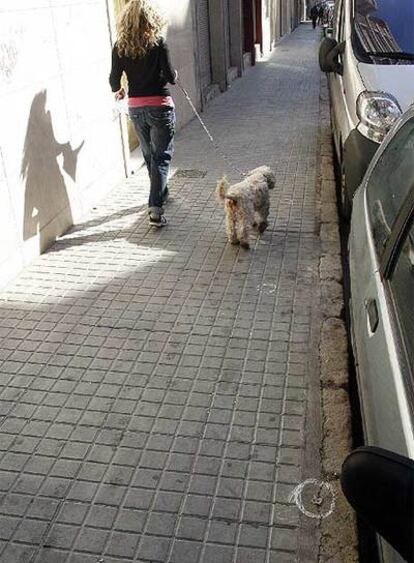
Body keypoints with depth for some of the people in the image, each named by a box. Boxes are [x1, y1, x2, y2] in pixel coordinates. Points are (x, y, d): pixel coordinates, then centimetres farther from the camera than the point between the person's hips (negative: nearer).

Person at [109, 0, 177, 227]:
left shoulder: (120, 46, -1)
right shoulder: (158, 43, -11)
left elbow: (114, 80, 0)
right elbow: (170, 77, -11)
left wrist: (118, 91, 23)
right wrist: (173, 75, 12)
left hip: (135, 108, 4)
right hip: (160, 106, -4)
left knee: (149, 155, 21)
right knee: (161, 157, -1)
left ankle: (161, 194, 39)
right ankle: (155, 208, -13)